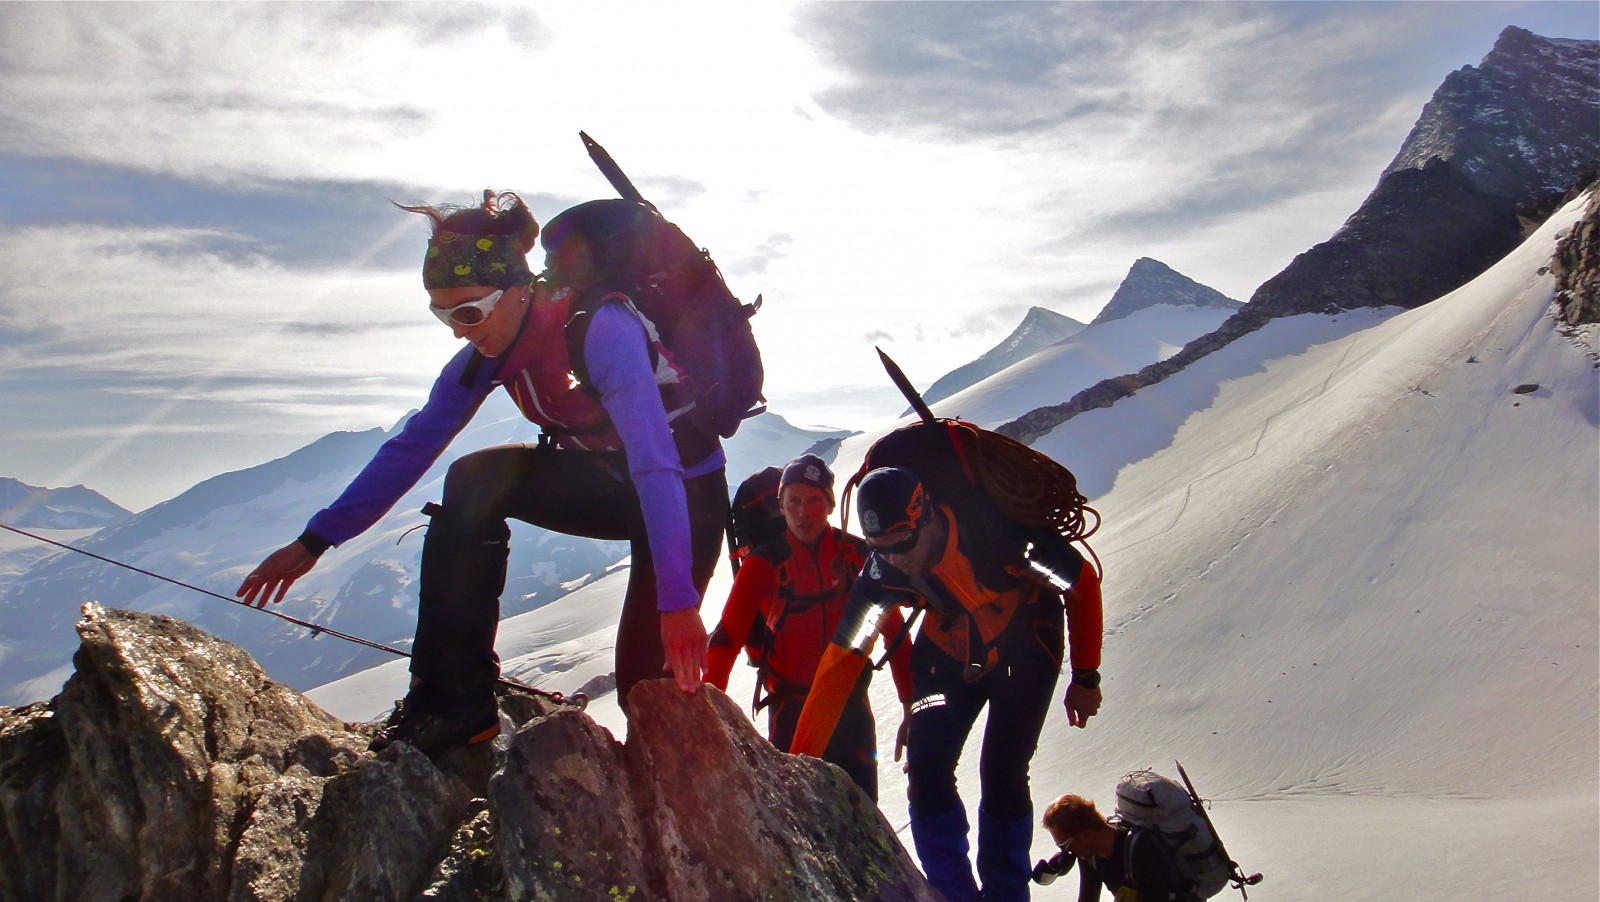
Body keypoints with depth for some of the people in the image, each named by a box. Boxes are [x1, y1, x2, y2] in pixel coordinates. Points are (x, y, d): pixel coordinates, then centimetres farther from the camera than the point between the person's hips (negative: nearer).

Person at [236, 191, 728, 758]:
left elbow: (656, 466, -39)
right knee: (473, 481, -20)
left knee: (646, 687, -12)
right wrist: (314, 541, -7)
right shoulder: (489, 352, -9)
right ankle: (454, 700, -16)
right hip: (607, 481, 6)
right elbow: (411, 448, -4)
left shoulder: (603, 329, -32)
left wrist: (677, 602, -45)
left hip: (687, 494, -6)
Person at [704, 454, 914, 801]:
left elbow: (894, 630, 4)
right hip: (791, 712, -2)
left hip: (852, 708, 2)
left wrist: (912, 702, 2)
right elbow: (727, 637, -9)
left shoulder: (859, 555, -2)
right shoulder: (762, 564, -6)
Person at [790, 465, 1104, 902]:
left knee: (1002, 773, -12)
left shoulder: (994, 527, -34)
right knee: (926, 769, -12)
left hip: (1025, 648, -2)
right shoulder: (881, 572, -25)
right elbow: (839, 665, -23)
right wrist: (800, 762, -27)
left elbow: (1083, 584, -17)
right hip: (950, 655, 3)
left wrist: (1085, 677, -10)